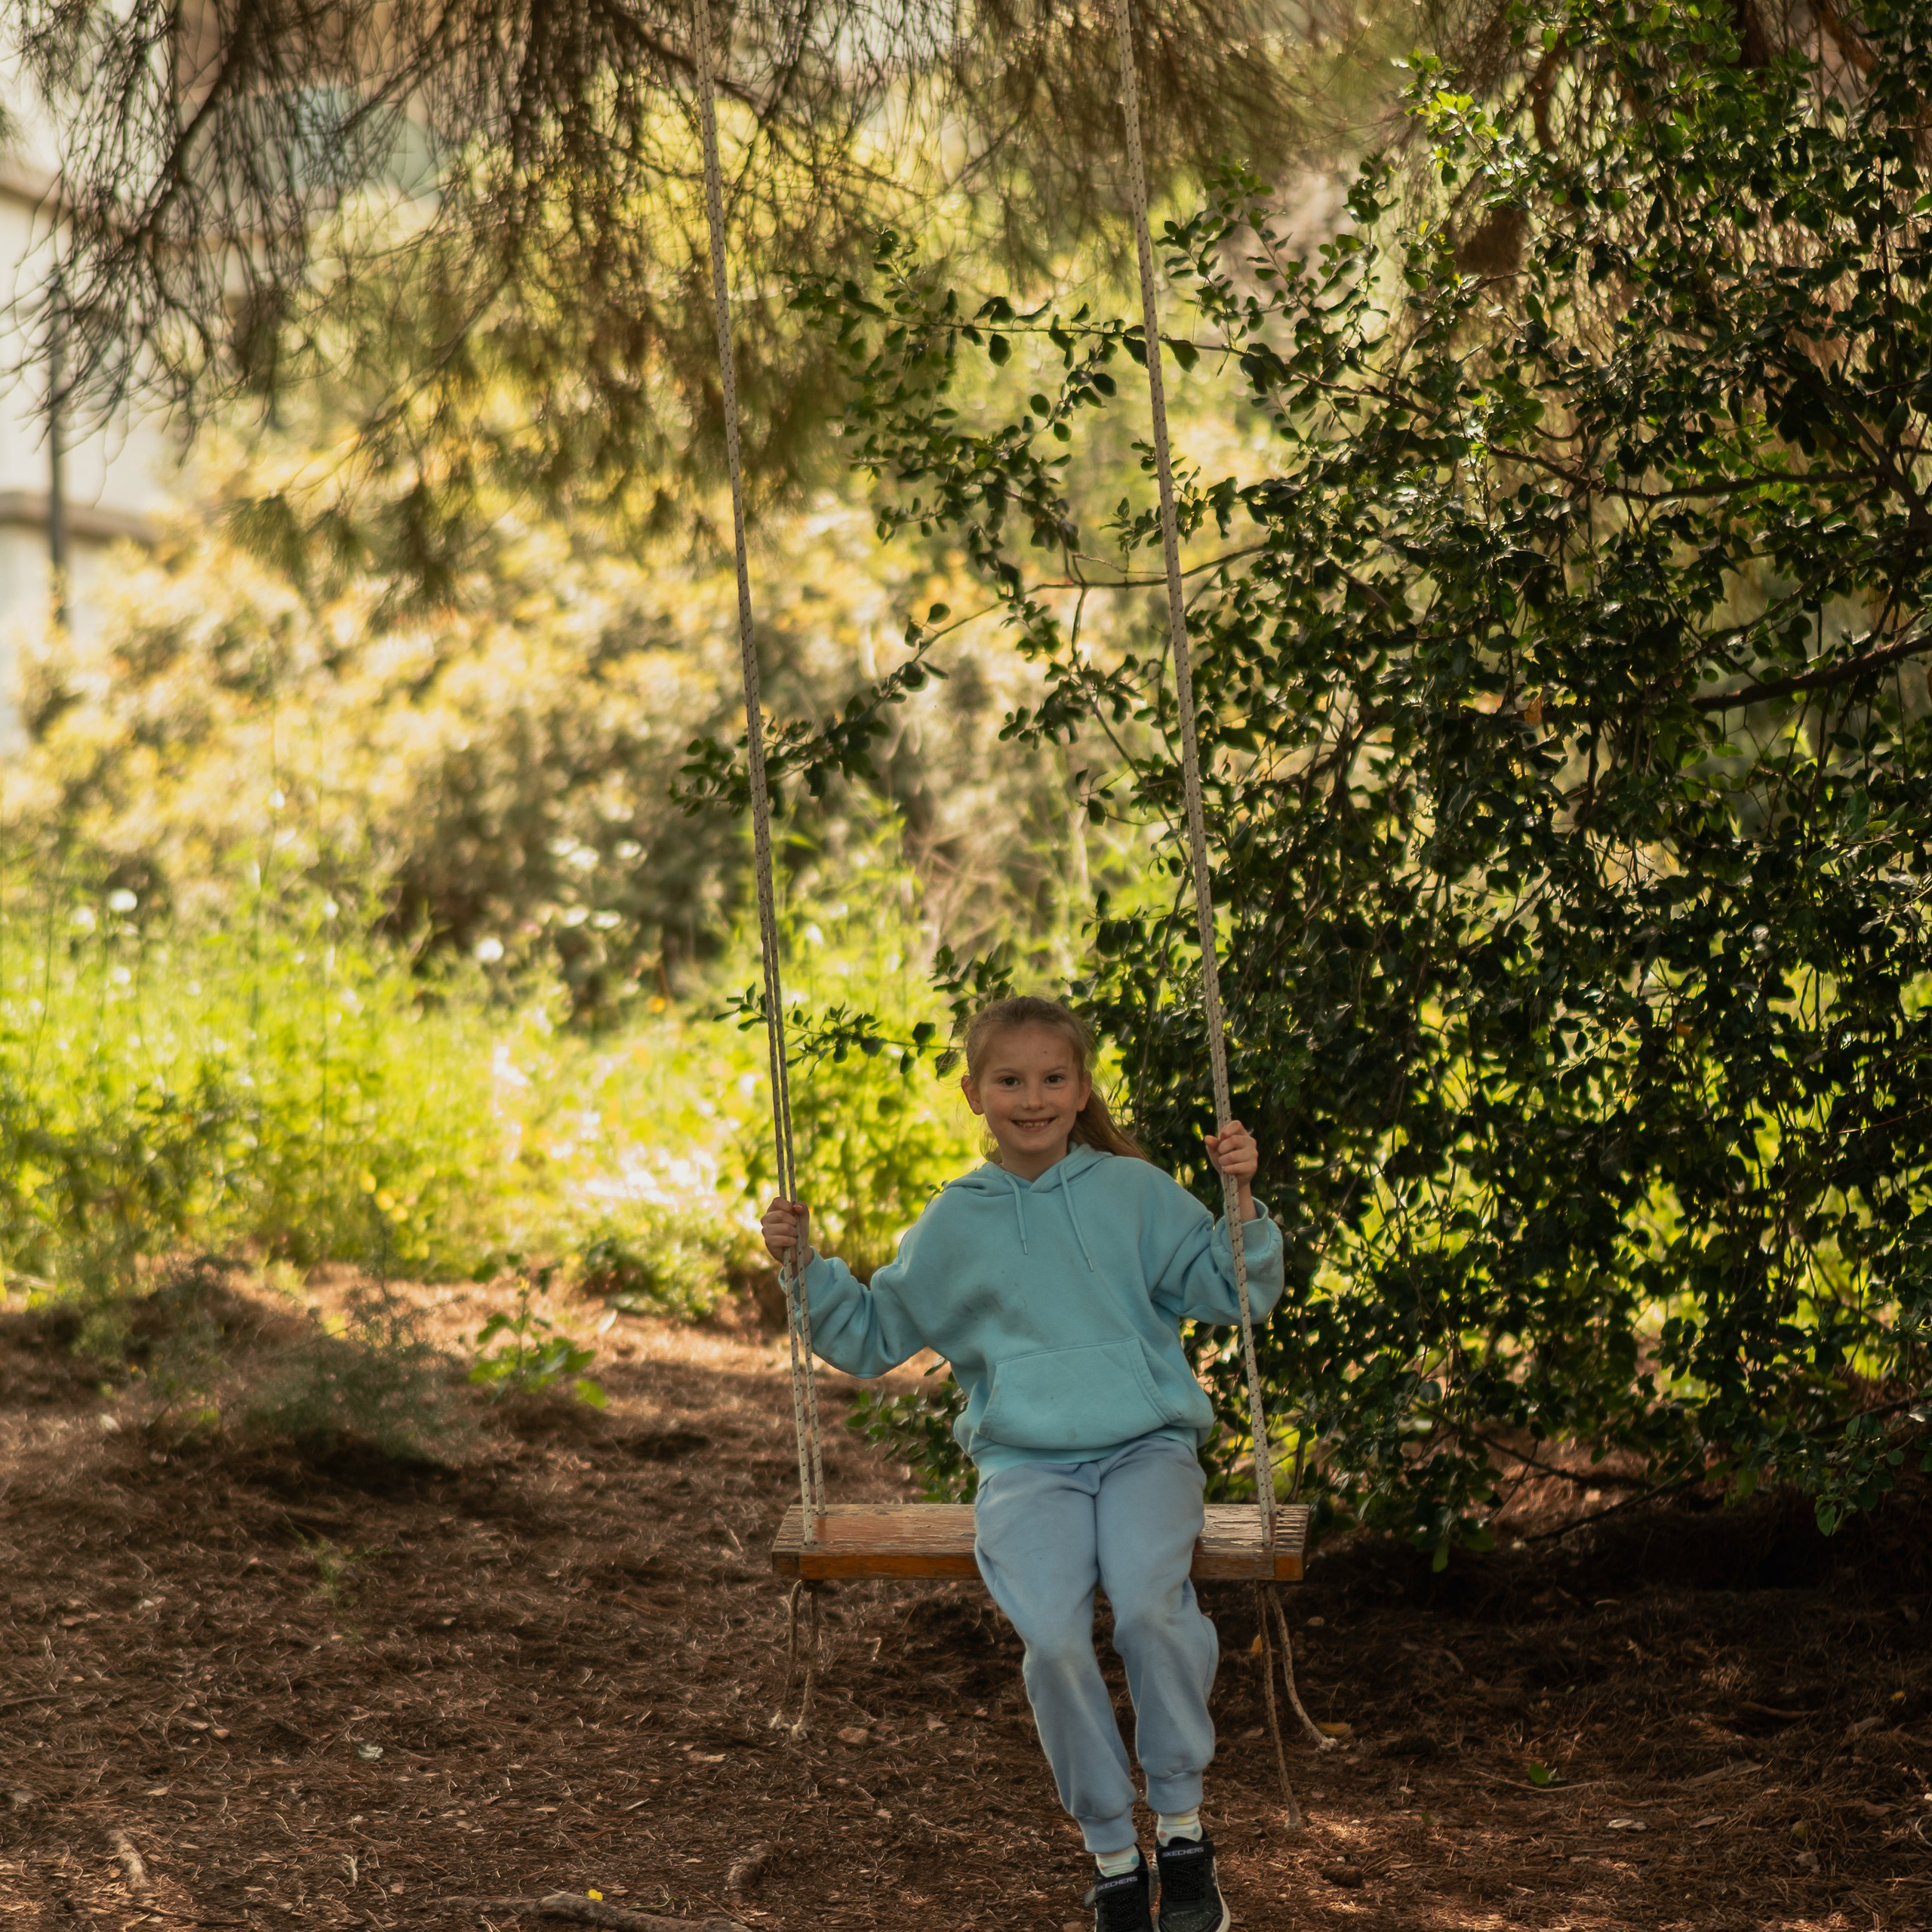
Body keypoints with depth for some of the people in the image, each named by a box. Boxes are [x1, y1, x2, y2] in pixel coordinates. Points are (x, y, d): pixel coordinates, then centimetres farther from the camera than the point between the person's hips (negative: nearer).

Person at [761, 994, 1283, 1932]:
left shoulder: (1134, 1192, 10)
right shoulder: (953, 1223, 15)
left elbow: (1234, 1294, 10)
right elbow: (873, 1334, 26)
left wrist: (1243, 1202, -5)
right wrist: (807, 1269, 11)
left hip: (1146, 1444, -1)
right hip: (1026, 1463, 1)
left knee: (1149, 1605, -32)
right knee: (1053, 1637, -28)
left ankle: (1182, 1827, -12)